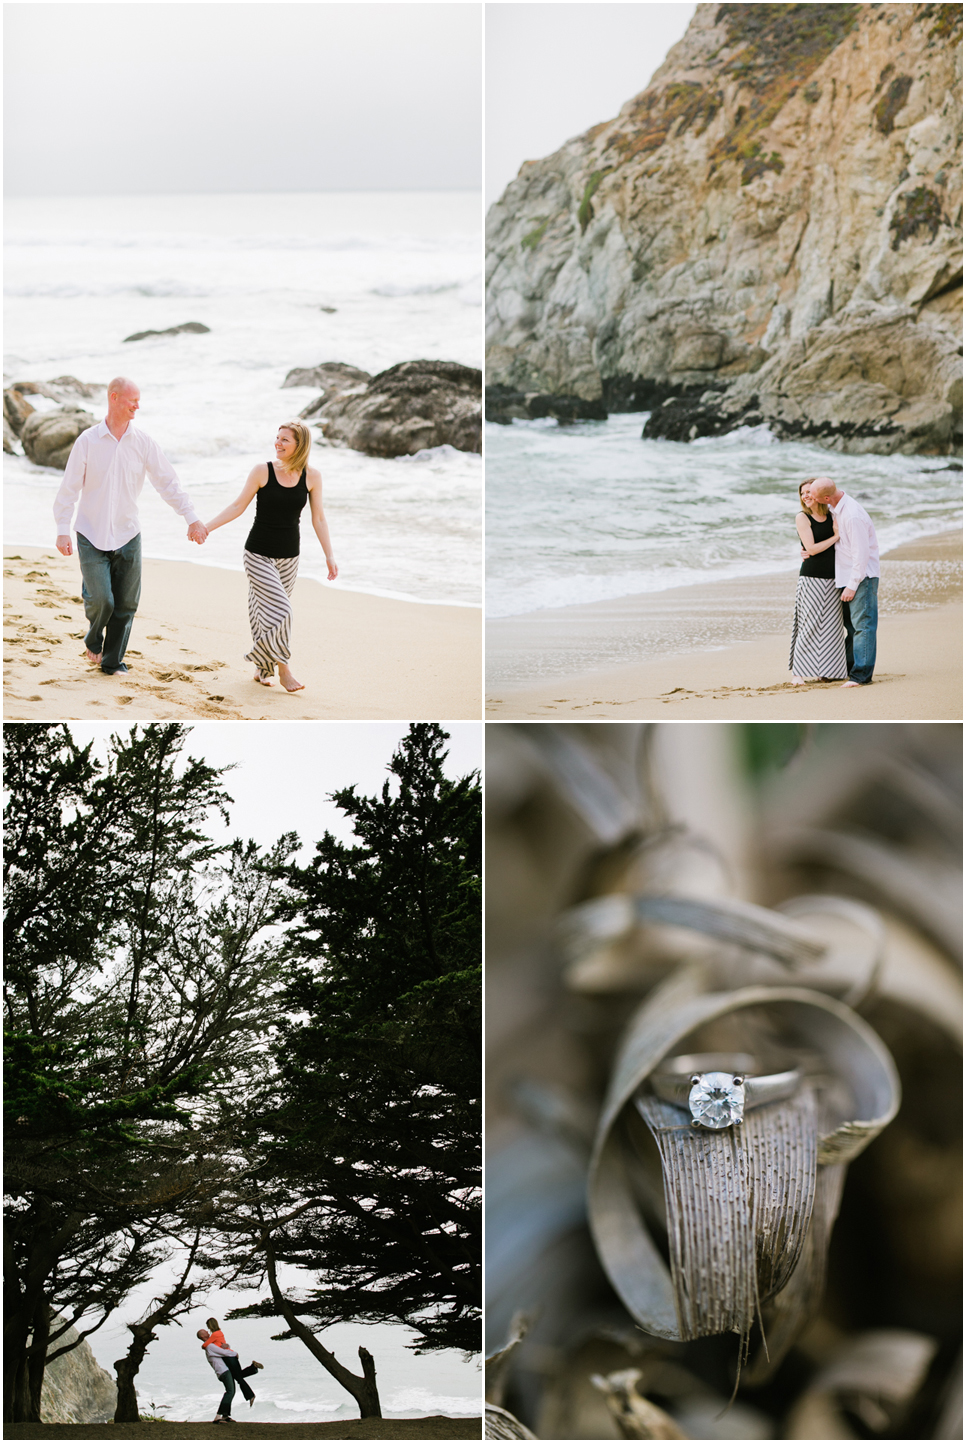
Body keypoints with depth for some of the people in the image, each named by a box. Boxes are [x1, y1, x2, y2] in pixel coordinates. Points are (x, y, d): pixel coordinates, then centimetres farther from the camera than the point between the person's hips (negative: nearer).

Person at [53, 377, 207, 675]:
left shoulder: (143, 443, 0)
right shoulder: (88, 441, -5)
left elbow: (168, 483, 2)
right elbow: (69, 487, -3)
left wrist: (191, 518, -4)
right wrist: (62, 530, -7)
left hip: (127, 536, 3)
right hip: (91, 536, -3)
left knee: (125, 605, 2)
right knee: (100, 599, -12)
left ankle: (112, 661, 17)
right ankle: (93, 641, 19)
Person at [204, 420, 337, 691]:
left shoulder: (311, 477, -2)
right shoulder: (262, 471, -9)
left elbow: (318, 519, 5)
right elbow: (238, 506, -2)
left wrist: (330, 556, 3)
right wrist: (206, 528, -8)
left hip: (288, 557, 3)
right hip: (258, 555, -3)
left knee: (271, 613, 8)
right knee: (279, 609, -14)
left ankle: (263, 668, 25)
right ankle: (282, 668, -3)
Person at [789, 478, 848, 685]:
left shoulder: (831, 517, 11)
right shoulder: (802, 518, -3)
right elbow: (812, 548, -11)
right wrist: (836, 536, -9)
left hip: (832, 579, 5)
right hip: (811, 578, -5)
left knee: (831, 625, 5)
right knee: (808, 625, -6)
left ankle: (827, 671, 12)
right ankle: (797, 671, 0)